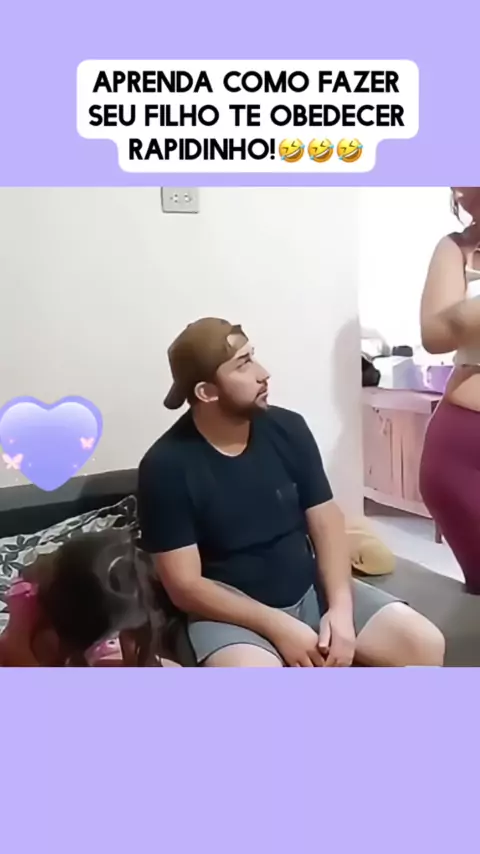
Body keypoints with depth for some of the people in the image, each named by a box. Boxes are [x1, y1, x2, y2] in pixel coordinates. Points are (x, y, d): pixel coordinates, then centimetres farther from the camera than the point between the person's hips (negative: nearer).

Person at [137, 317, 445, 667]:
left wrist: (340, 608, -14)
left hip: (311, 591, 5)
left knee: (425, 642, -9)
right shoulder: (166, 465, -15)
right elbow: (185, 586, -14)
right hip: (231, 611, -4)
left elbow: (326, 522, 1)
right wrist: (278, 626, -20)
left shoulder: (288, 428, -3)